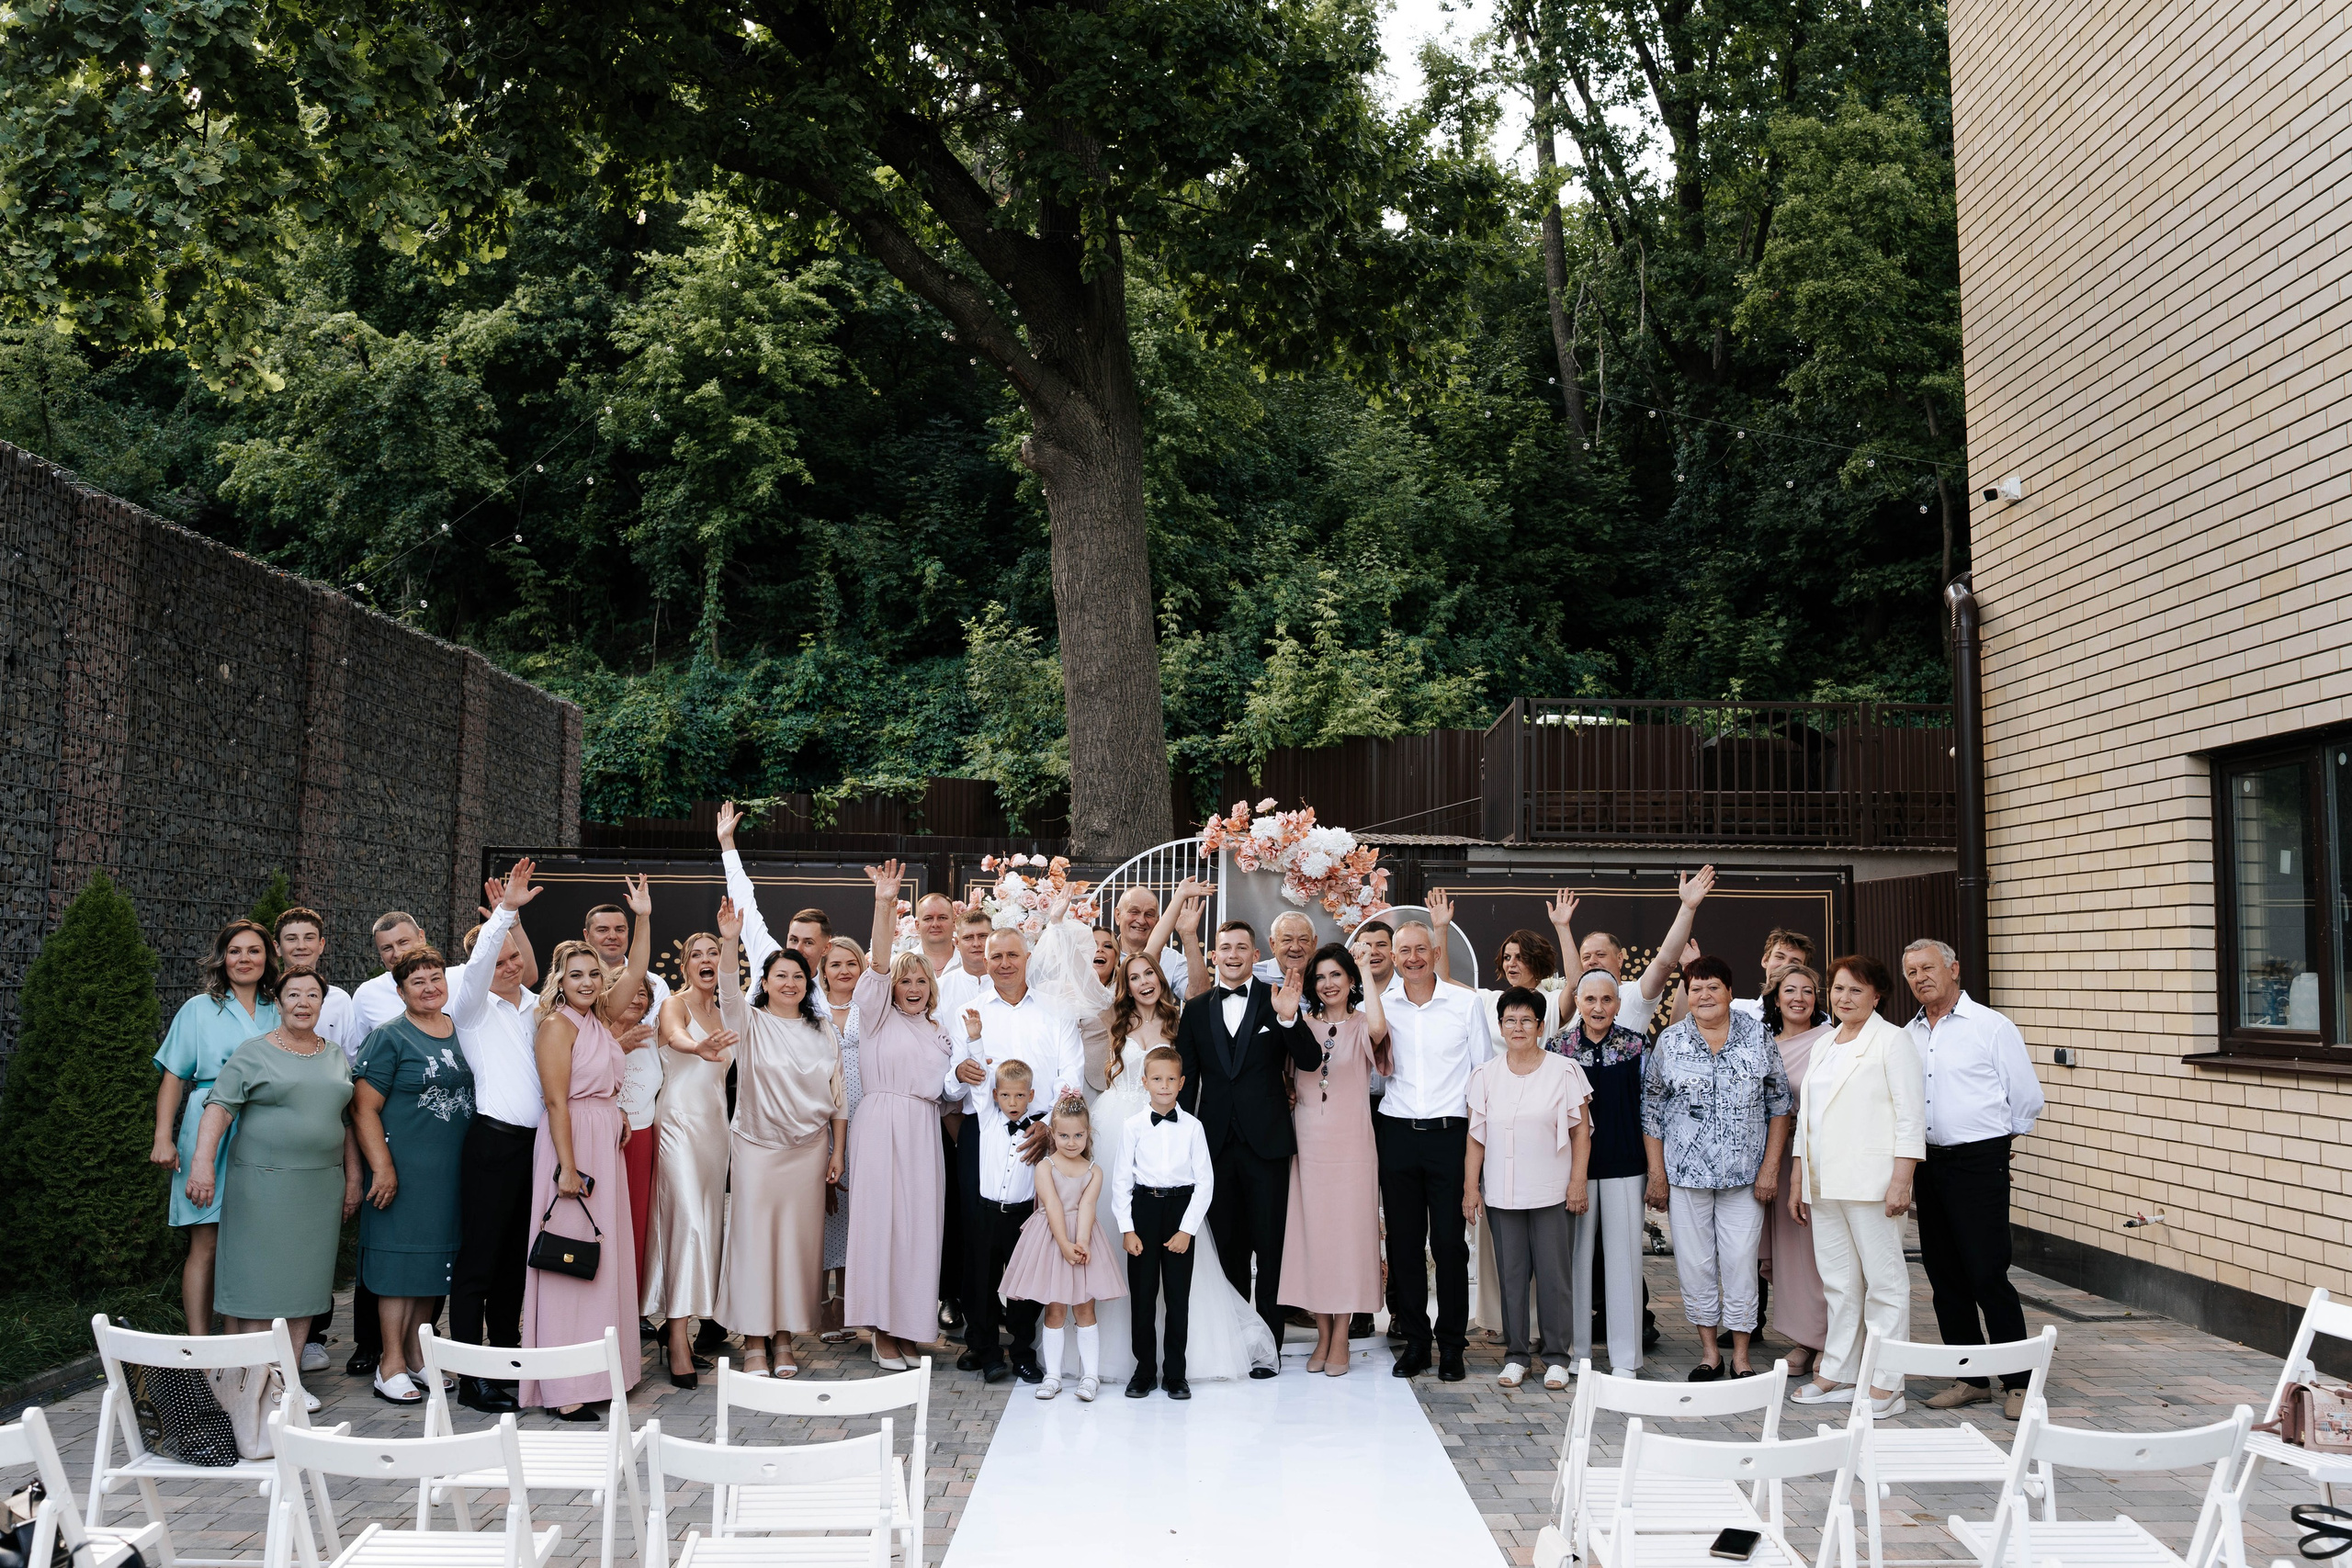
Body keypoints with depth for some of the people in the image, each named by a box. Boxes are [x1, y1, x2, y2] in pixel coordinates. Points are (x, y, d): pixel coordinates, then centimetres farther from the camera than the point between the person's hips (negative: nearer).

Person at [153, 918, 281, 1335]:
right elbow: (173, 1078, 5)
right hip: (210, 1133, -2)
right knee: (207, 1245, -5)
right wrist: (163, 1137, -6)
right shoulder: (199, 1009, 8)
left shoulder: (280, 1013, 15)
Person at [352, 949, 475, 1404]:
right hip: (404, 1169, -6)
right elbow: (364, 1109, -10)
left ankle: (416, 1354, 22)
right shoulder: (390, 1038, -6)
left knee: (436, 1262, 10)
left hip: (452, 1169, 6)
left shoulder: (462, 1032, 11)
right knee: (401, 1259, -2)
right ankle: (391, 1364, 6)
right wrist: (382, 1168, -16)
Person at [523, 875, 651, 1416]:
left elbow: (634, 973, 18)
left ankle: (597, 1369, 17)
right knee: (572, 1261, -6)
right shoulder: (558, 1024, -11)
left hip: (606, 1143, 8)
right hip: (573, 1144, -8)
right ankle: (563, 1389, -1)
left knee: (603, 1259, 10)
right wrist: (568, 1168, -20)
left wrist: (643, 918, 11)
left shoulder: (599, 1017, 12)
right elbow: (556, 1101, -16)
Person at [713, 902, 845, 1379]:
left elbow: (837, 1096, 10)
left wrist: (837, 1152, 5)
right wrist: (729, 943, -38)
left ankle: (784, 1336, 16)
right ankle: (754, 1340, 7)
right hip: (757, 1147, -2)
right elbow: (729, 994, -22)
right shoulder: (750, 1023, 0)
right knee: (754, 1237, -2)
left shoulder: (822, 1032, 8)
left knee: (798, 1240, 5)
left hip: (808, 1150, 3)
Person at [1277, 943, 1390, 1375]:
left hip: (1351, 1143, -3)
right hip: (1308, 1141, 3)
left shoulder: (1360, 1026, -1)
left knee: (1348, 1234, 0)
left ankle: (1340, 1338, 10)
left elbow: (1378, 1027, -25)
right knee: (1311, 1233, 4)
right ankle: (1323, 1335, 15)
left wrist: (1367, 974, -14)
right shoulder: (1304, 1026, 10)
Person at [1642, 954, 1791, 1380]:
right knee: (1694, 1262, 5)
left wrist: (1771, 1167, -1)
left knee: (1740, 1262, 0)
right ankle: (1709, 1350, 20)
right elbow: (1651, 1109, 5)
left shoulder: (1758, 1036, 1)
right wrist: (1657, 1174, 2)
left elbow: (1779, 1104, 4)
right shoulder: (1669, 1041, 2)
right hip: (1686, 1171, 1)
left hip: (1745, 1171, -1)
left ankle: (1741, 1355, 14)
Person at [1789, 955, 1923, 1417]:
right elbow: (1805, 1117, 21)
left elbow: (1911, 1114, -9)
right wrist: (1797, 1181, 18)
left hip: (1870, 1183, -7)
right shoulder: (1823, 1047, 19)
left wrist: (1901, 1180, -16)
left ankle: (1885, 1384, 2)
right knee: (1838, 1281, 11)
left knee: (1884, 1281, -1)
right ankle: (1837, 1374, 18)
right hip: (1824, 1184, 7)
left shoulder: (1892, 1040, -3)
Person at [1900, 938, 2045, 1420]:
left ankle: (2017, 1382, 4)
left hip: (1979, 1163, -6)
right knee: (1944, 1275, 9)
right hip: (1928, 1161, 6)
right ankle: (1970, 1377, 19)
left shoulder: (1991, 1027, -5)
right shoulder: (1908, 1036, 12)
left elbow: (2028, 1099, 0)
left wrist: (1995, 1136, 11)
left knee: (1988, 1274, -7)